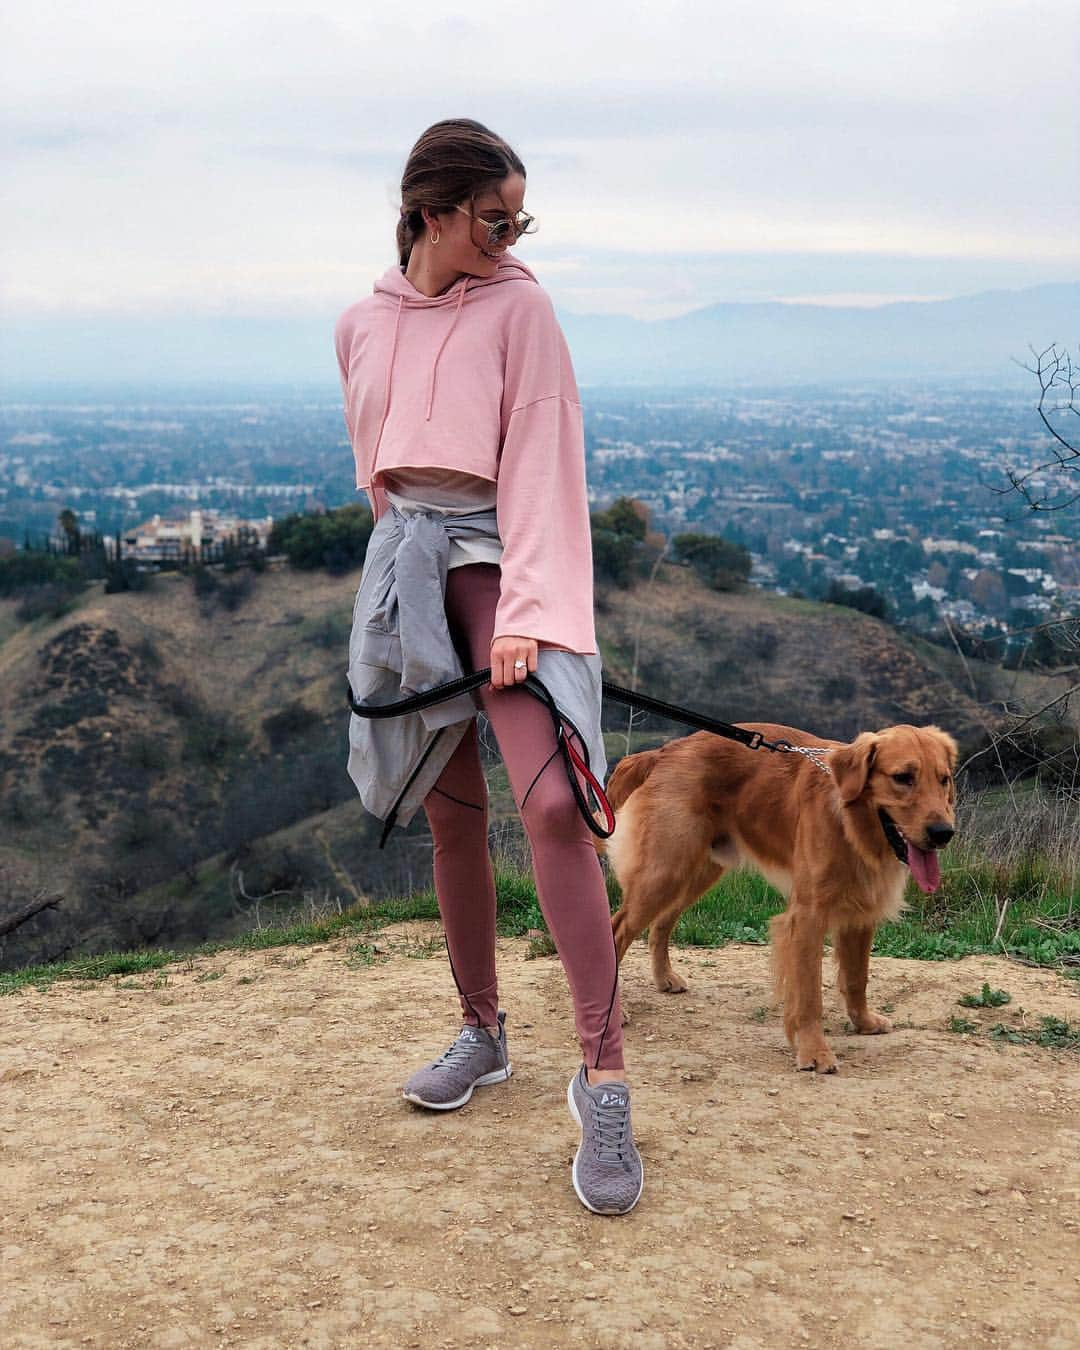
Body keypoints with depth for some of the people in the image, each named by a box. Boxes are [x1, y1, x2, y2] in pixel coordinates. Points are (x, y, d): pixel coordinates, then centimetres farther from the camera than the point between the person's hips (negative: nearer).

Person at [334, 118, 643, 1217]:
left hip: (496, 552, -5)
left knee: (551, 798, -20)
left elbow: (543, 461, -10)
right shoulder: (362, 325, 11)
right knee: (452, 812, 10)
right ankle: (482, 1032, 25)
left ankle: (603, 1076, -17)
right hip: (403, 560, 5)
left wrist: (529, 609, -18)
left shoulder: (517, 306, -3)